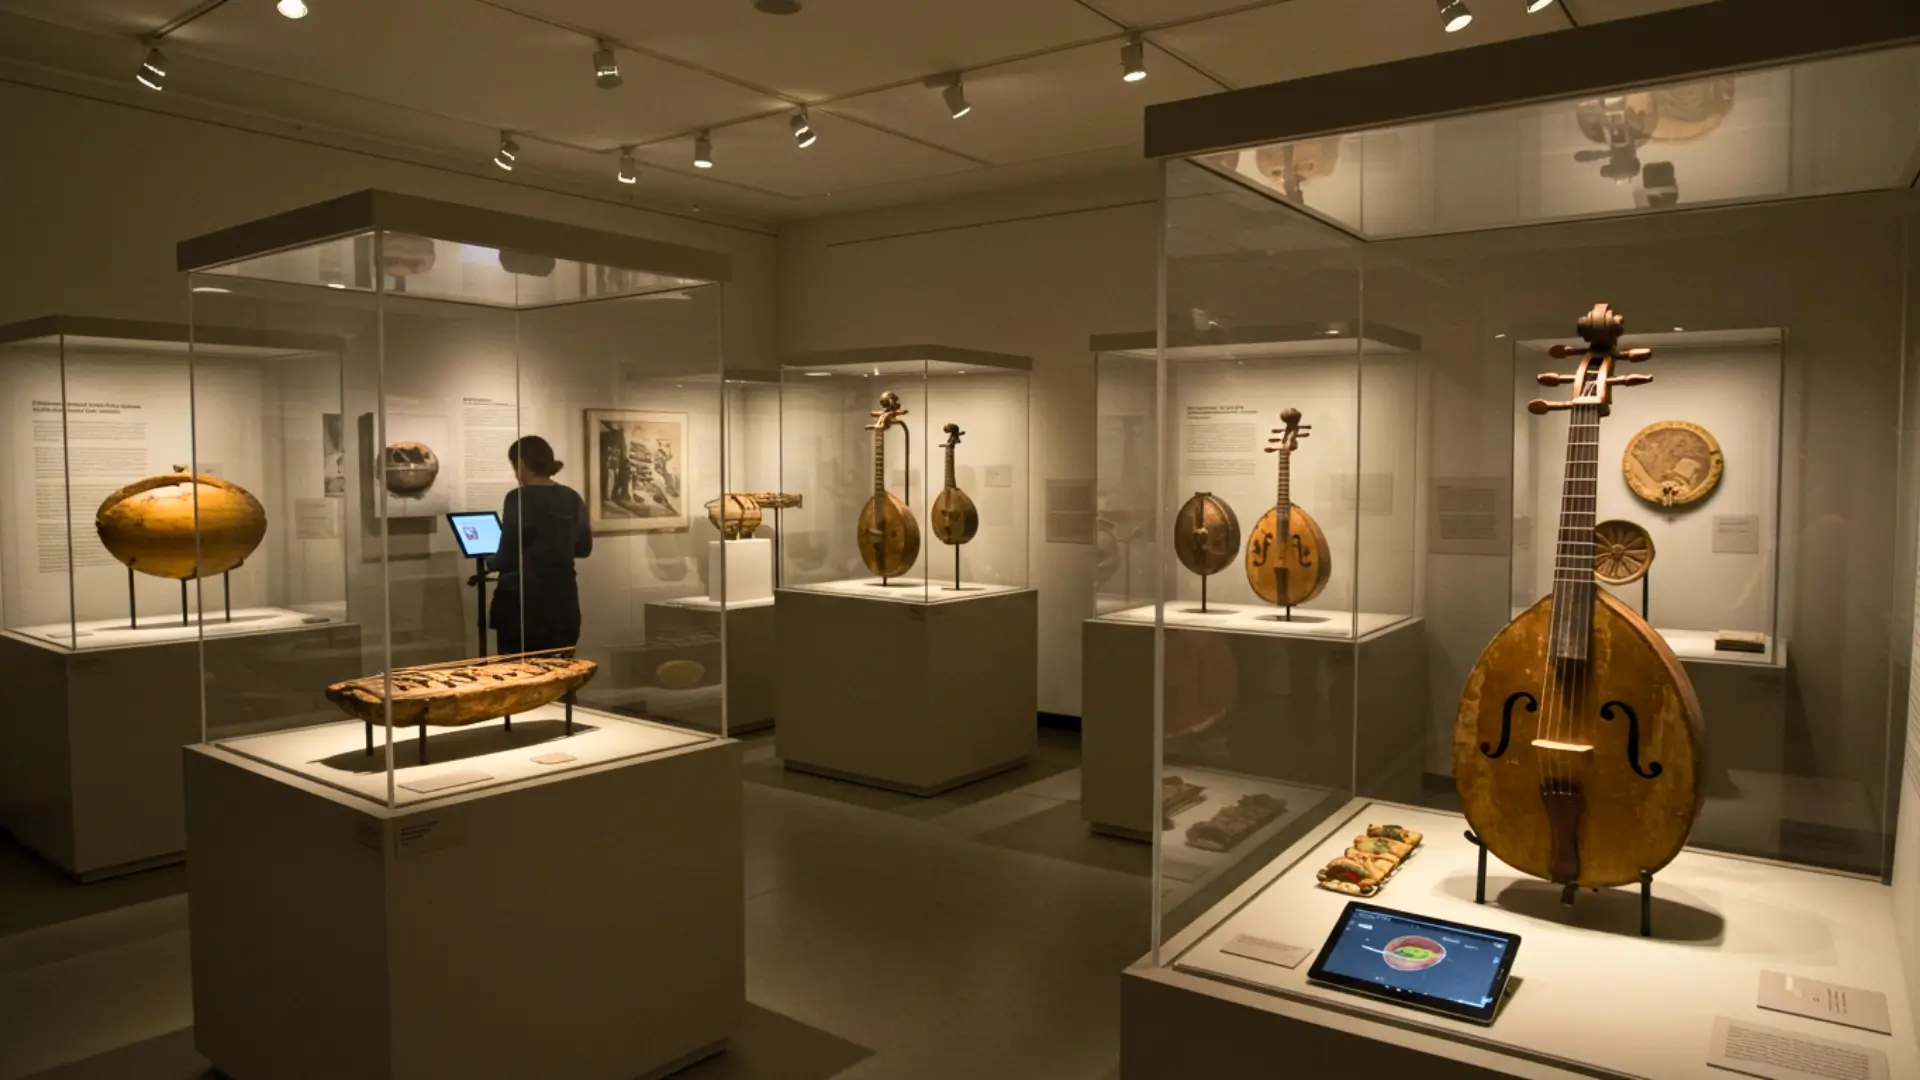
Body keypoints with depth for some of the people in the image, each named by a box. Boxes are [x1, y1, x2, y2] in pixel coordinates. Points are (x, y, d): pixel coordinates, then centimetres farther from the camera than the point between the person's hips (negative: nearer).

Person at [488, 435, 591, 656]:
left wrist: (489, 561, 9)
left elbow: (508, 556, -11)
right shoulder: (572, 498, 6)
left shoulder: (519, 498, -11)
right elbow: (584, 548, 15)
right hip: (563, 598, 5)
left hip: (525, 599, -5)